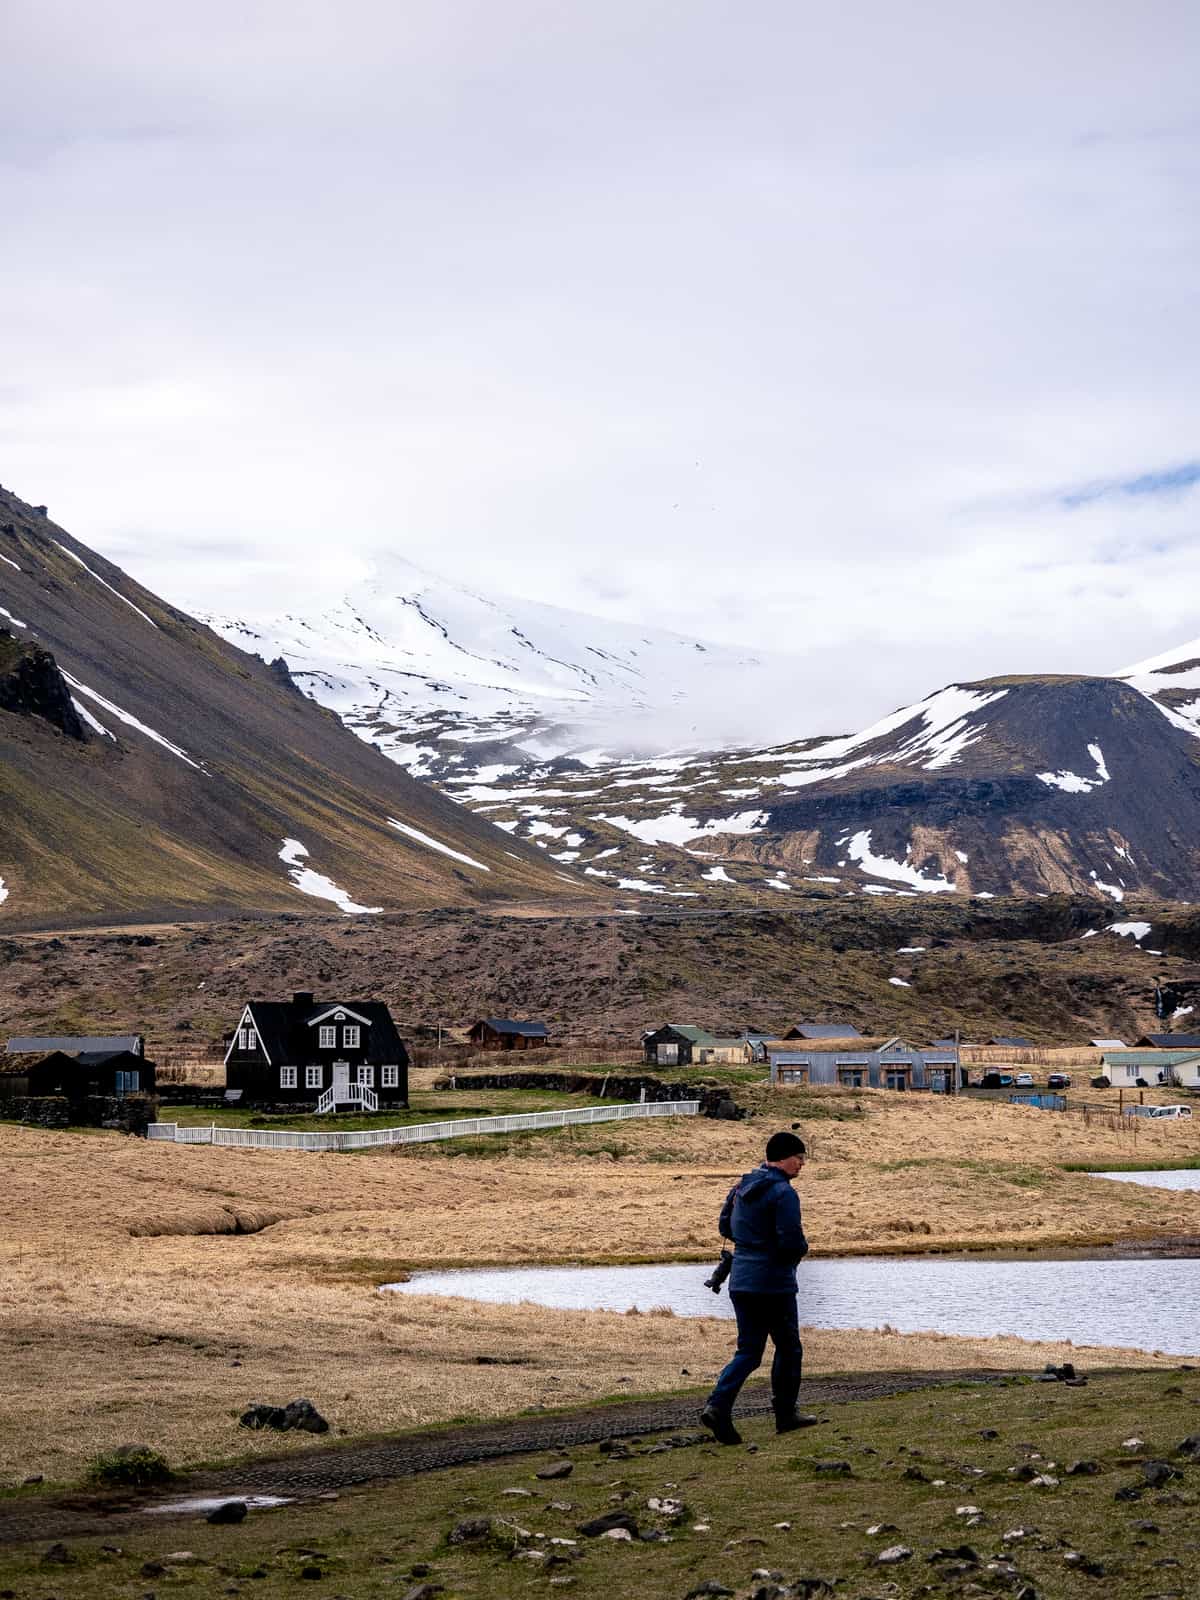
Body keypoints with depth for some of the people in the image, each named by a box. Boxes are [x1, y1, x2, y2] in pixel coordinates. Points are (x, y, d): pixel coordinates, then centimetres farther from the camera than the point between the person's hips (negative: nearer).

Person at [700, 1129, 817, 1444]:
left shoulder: (744, 1186, 11)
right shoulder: (783, 1193, -15)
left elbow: (726, 1229, 20)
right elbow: (793, 1243, -21)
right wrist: (803, 1245, 1)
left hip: (740, 1282, 7)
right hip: (774, 1284, -7)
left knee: (748, 1351, 8)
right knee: (789, 1349, 11)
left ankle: (718, 1405, -12)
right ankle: (785, 1415, 20)